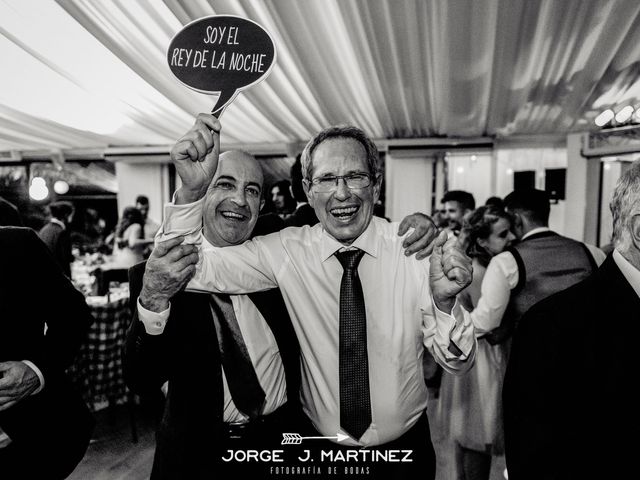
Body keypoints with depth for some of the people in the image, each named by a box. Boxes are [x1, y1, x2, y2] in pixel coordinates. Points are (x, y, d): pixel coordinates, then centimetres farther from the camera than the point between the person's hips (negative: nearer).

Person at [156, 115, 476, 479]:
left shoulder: (415, 248, -16)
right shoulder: (286, 252, -15)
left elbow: (458, 363, -13)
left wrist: (445, 303, -33)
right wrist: (193, 190, -36)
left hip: (405, 449, 0)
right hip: (321, 448, 0)